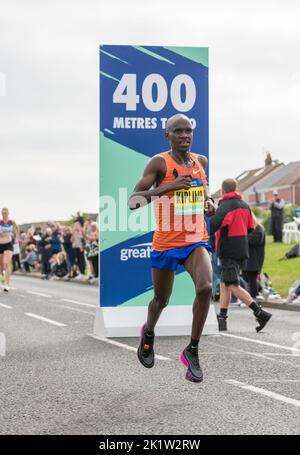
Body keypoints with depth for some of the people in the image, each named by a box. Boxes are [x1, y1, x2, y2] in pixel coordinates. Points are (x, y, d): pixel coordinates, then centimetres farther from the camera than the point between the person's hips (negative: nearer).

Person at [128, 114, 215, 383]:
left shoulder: (201, 161, 7)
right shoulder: (160, 163, -10)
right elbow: (133, 201, -17)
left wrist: (208, 204, 6)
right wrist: (168, 187, -27)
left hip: (197, 240, 3)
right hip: (166, 243, -3)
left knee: (205, 288, -23)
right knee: (161, 299, 14)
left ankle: (192, 351, -8)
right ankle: (149, 333, 49)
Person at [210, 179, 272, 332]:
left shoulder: (225, 206, -12)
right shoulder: (244, 206, 14)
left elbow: (212, 226, -27)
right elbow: (250, 228, 19)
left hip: (228, 251, -9)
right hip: (242, 249, 9)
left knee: (233, 286, -11)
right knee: (224, 284, 13)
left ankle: (260, 313, -17)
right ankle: (222, 319, 12)